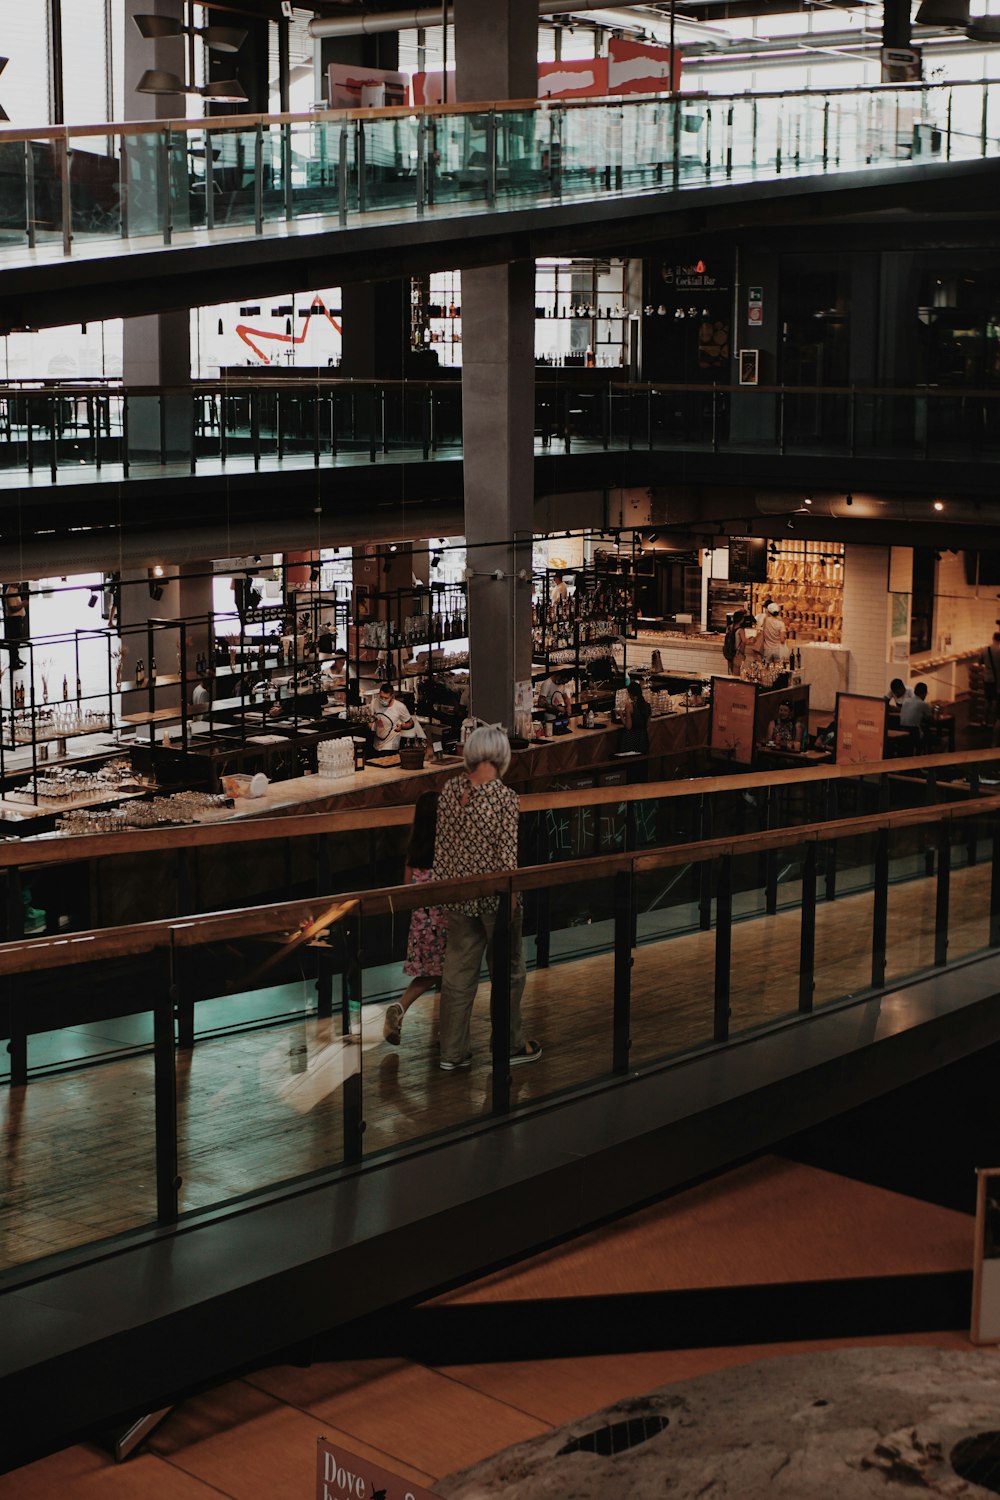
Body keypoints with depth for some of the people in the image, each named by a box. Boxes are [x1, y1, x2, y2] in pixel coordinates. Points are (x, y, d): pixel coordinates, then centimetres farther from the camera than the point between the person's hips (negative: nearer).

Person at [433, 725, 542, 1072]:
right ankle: (511, 1046, 24)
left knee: (457, 971, 12)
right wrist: (511, 895, -7)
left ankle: (452, 1052, 16)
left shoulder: (450, 789, -2)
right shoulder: (504, 796, -18)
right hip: (494, 895, -5)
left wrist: (444, 881, 16)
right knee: (507, 971, 12)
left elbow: (441, 841, 5)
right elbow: (507, 852, -16)